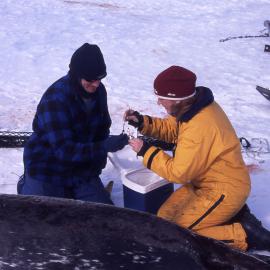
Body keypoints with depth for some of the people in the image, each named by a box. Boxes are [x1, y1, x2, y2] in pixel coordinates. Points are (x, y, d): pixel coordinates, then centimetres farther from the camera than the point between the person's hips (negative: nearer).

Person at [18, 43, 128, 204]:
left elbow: (102, 131, 9)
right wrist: (104, 147, -38)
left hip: (82, 171, 5)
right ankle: (27, 186, 19)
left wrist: (97, 164, -2)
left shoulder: (98, 90, -6)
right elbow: (64, 150, -31)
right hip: (47, 172, -5)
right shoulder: (56, 98, -26)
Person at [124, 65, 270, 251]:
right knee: (165, 215, 14)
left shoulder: (198, 128, -32)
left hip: (223, 192, -9)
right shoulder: (197, 105, -5)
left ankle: (244, 236, -4)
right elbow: (171, 129, 10)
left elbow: (178, 172, -23)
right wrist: (142, 122, -4)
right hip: (208, 183, 9)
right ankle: (233, 214, 13)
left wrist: (146, 151, -17)